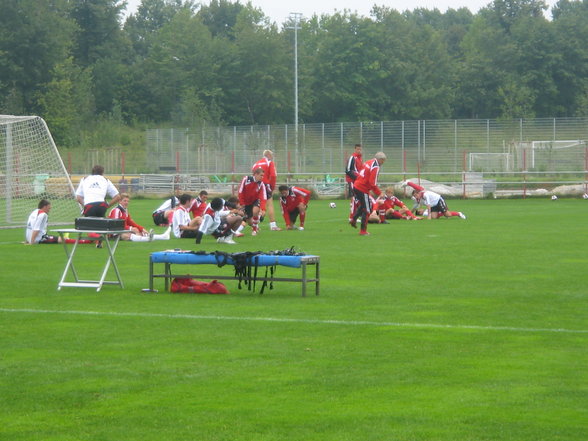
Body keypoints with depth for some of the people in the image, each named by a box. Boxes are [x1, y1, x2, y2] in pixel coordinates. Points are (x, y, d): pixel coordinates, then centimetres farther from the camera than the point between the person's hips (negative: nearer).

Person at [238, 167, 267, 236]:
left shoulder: (261, 184, -17)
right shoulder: (246, 179, -19)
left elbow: (263, 197, -24)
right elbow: (240, 192, -12)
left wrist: (263, 209, -37)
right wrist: (242, 204, -11)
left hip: (255, 201, 0)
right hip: (246, 202, 0)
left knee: (255, 211, -32)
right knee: (249, 222, 0)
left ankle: (254, 229, -11)